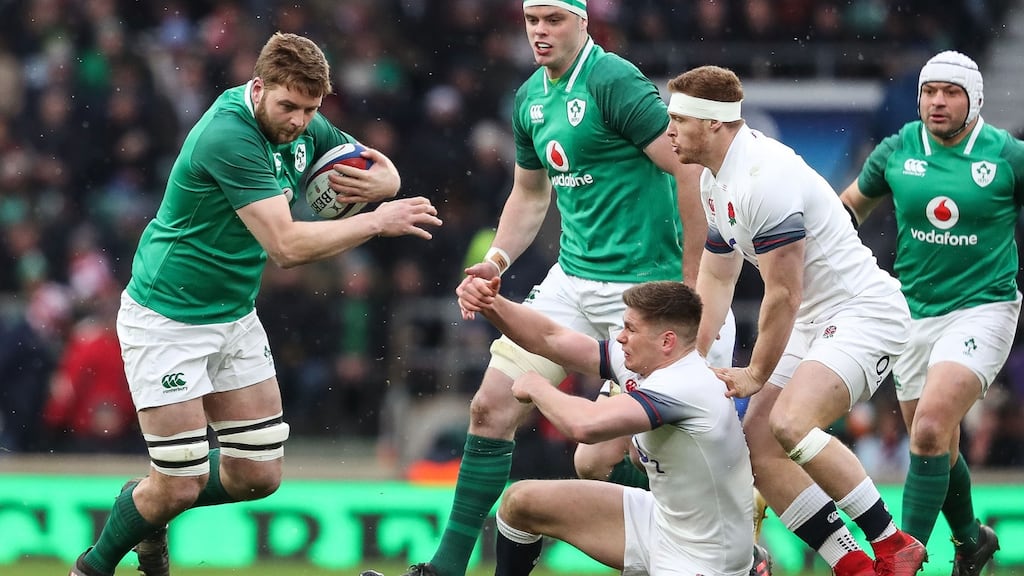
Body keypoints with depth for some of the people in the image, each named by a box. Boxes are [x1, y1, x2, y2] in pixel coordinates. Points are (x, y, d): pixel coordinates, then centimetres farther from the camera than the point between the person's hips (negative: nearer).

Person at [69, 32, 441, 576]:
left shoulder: (303, 128, -2)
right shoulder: (228, 136, -28)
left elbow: (384, 171, 11)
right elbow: (286, 245, -32)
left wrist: (380, 182, -14)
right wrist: (377, 222, -28)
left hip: (234, 317, 8)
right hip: (168, 321, -8)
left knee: (259, 476, 7)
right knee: (182, 483, -7)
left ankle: (148, 509, 34)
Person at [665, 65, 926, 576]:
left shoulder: (764, 179, -23)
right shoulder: (715, 179, 10)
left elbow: (784, 294, -20)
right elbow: (715, 278, 21)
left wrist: (757, 375, -9)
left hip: (864, 313, -10)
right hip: (814, 324, 10)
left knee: (789, 424, -29)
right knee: (756, 447, -1)